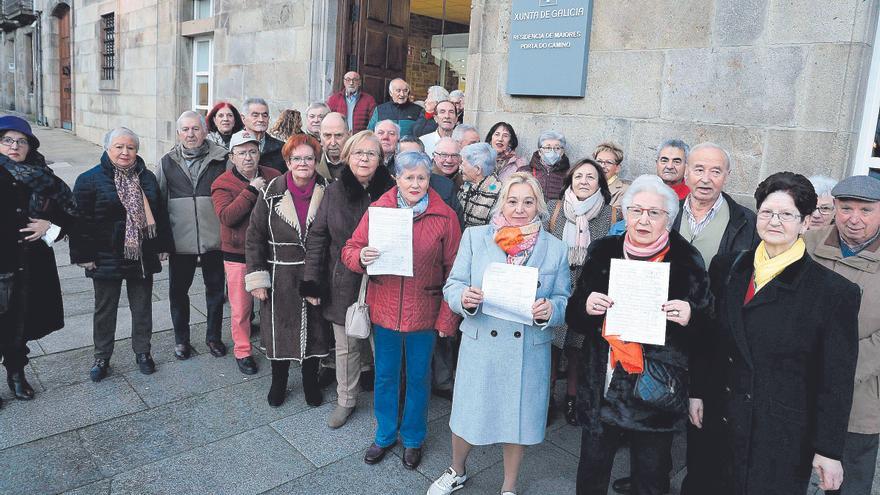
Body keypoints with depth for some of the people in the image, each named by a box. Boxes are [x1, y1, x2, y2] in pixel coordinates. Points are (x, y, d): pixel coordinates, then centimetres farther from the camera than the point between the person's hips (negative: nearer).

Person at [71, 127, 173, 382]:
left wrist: (162, 247, 7)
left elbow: (160, 214, 11)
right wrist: (84, 255, -9)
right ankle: (102, 357, 25)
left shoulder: (147, 178, 7)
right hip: (107, 259, -3)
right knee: (105, 309, 10)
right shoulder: (90, 179, -6)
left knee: (142, 306, 13)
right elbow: (81, 221, -6)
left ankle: (142, 352, 29)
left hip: (143, 257, 3)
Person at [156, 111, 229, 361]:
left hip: (214, 239, -1)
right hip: (180, 241, 1)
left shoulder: (221, 159, -2)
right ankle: (181, 339, 29)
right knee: (178, 291, 11)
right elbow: (158, 201, 8)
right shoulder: (168, 162, 4)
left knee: (215, 289, 11)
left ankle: (213, 337, 30)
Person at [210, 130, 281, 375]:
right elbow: (226, 217, -21)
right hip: (238, 255, -3)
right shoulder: (222, 184, -6)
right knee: (241, 307, 7)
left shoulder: (274, 177, 3)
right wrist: (251, 191, -22)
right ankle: (242, 352, 25)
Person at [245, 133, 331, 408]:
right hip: (281, 279, -1)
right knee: (279, 329, 10)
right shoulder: (271, 193, -6)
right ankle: (278, 382, 34)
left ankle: (311, 382, 34)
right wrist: (256, 277, -7)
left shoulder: (326, 193, -4)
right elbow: (254, 237, -2)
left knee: (314, 329, 12)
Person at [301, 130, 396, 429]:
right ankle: (346, 401, 36)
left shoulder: (391, 192, -6)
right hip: (342, 284, 2)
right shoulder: (334, 192, 0)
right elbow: (317, 237, 1)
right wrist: (310, 281, -3)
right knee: (346, 347, 16)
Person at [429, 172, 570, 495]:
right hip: (480, 346, 0)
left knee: (519, 419, 15)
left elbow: (564, 301, 3)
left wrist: (549, 310, -19)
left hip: (529, 353, 1)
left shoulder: (555, 248, 2)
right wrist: (464, 297, -23)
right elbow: (452, 286, -1)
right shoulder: (474, 237, 0)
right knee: (466, 416, 14)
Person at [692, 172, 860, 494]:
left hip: (785, 438, -3)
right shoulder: (727, 268, 1)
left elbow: (837, 381, -8)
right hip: (722, 424, 4)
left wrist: (829, 450, -7)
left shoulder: (835, 292, -11)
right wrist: (698, 392, 8)